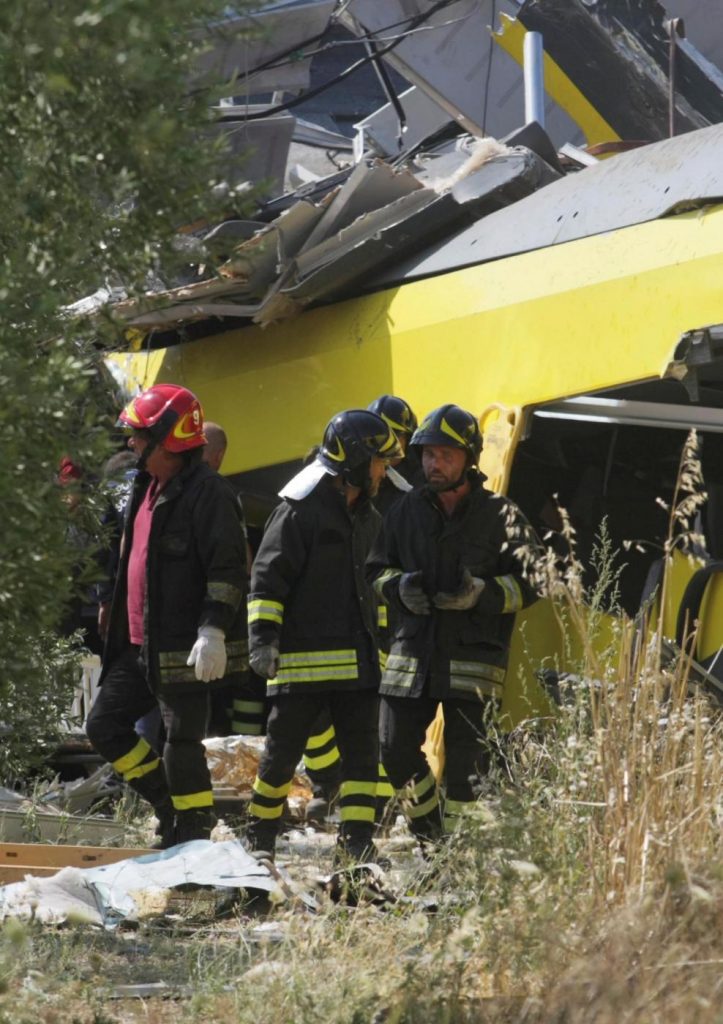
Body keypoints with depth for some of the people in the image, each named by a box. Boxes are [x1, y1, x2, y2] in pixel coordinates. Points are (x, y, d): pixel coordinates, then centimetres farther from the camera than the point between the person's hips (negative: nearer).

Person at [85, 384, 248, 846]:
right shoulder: (148, 487, 15)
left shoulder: (207, 492, -14)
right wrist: (116, 617, 28)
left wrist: (214, 630, -27)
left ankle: (193, 832, 7)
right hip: (139, 647, 10)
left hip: (184, 649, -10)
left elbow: (229, 569, -20)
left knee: (182, 742, -4)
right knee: (105, 725, 11)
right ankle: (169, 802, 21)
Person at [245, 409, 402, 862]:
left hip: (358, 659, 7)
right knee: (284, 752, 2)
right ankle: (259, 838, 18)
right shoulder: (300, 511, -9)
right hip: (304, 658, -7)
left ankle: (357, 843, 4)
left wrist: (379, 647, 25)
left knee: (363, 752, 1)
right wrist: (263, 636, -19)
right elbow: (268, 578, -11)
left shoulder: (369, 518, 16)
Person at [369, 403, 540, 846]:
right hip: (412, 653, 4)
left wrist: (479, 593, -18)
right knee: (395, 750, 3)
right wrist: (400, 586, -4)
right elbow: (378, 569, 19)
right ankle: (429, 831, 26)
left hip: (474, 656, -4)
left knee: (467, 760, -3)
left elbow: (528, 583, -2)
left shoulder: (501, 515, 0)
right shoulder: (407, 510, 10)